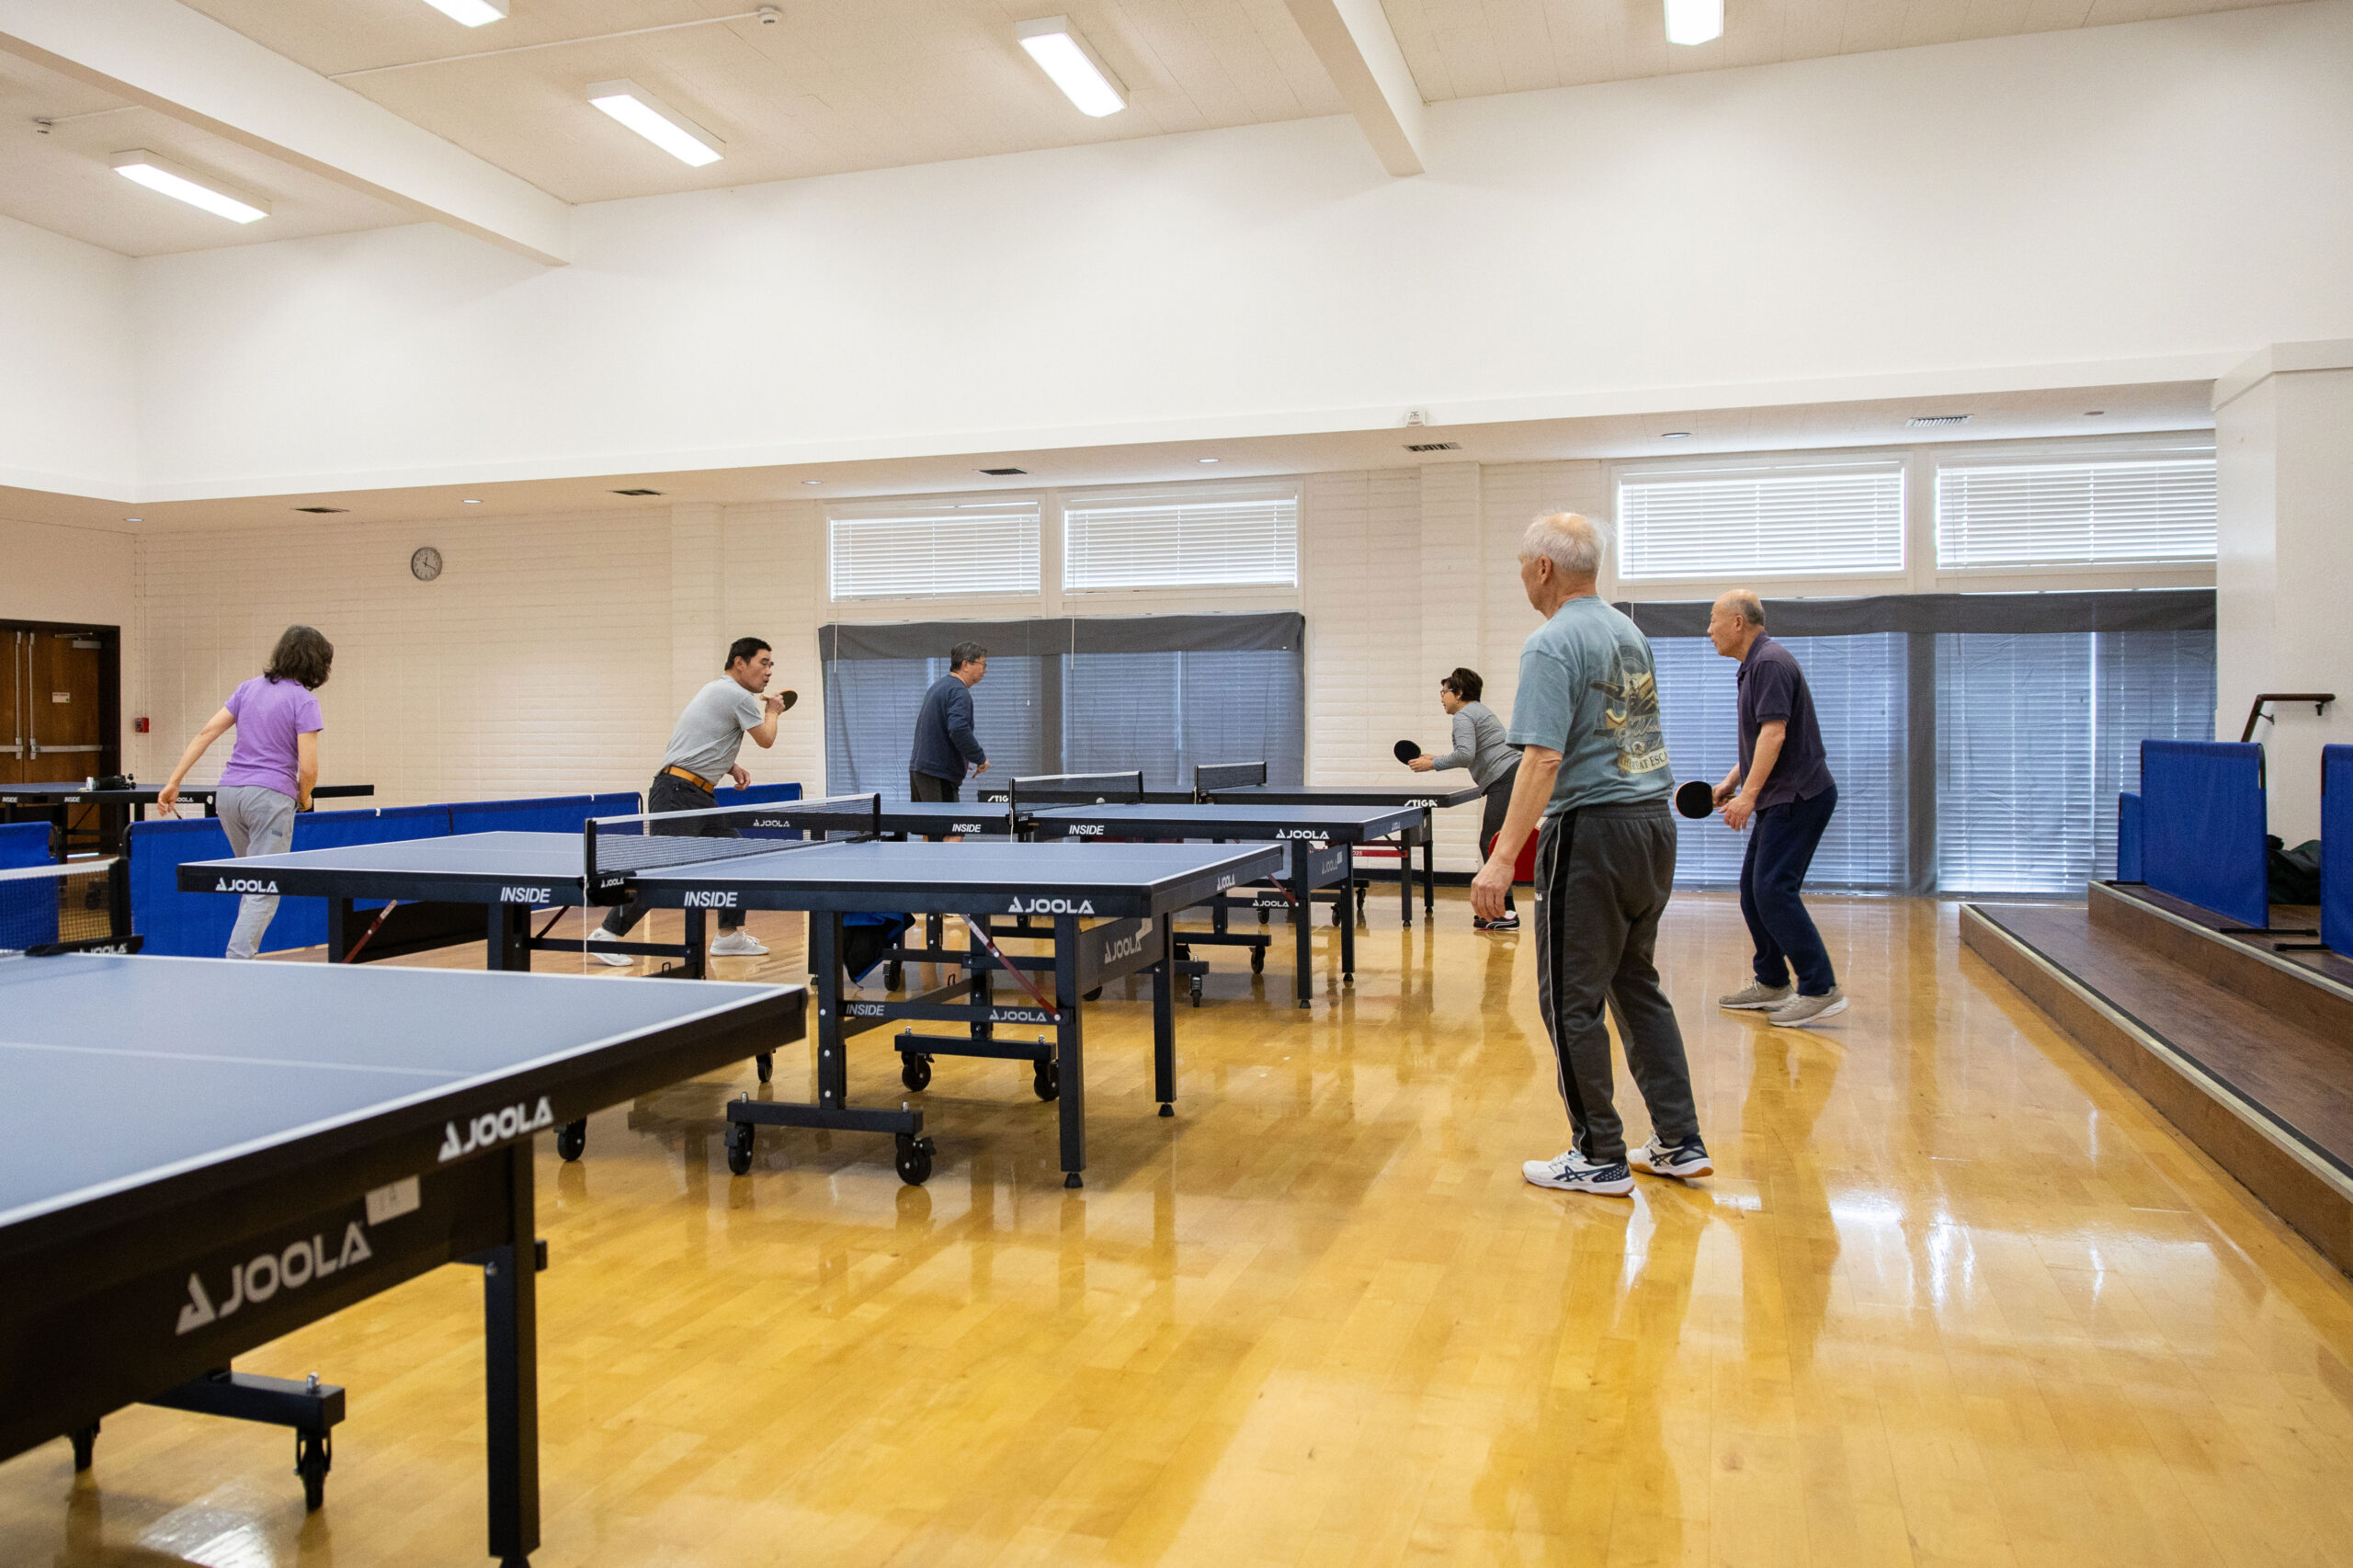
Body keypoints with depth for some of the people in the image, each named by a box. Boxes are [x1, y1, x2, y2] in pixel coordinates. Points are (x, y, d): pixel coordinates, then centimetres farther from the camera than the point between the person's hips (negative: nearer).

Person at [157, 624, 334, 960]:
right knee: (264, 891, -4)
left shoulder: (250, 688, 13)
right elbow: (308, 769, -12)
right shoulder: (303, 700, -7)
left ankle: (245, 950, 23)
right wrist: (303, 798, 8)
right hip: (270, 795, -7)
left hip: (229, 794, 7)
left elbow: (206, 733, 9)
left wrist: (173, 782, 11)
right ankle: (235, 964, -13)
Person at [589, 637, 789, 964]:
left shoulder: (718, 691, 21)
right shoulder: (739, 696, -10)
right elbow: (765, 740, -1)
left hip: (699, 797, 11)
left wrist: (731, 768, 16)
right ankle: (608, 933, -7)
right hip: (678, 793, -11)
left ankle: (728, 936, 17)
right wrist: (773, 712, 18)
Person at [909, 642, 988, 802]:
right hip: (938, 776, -10)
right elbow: (958, 730, -28)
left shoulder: (939, 685, 18)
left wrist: (963, 759, 22)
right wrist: (981, 758, -17)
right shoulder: (960, 693, -14)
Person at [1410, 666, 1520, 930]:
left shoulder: (1463, 716, -7)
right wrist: (1436, 760, 25)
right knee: (1492, 846, 12)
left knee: (1491, 845, -10)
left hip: (1505, 780, -11)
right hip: (1514, 777, 11)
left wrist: (1433, 764, -12)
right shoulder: (1479, 711, 25)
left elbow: (1465, 754, -22)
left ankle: (1507, 914, -12)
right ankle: (1499, 907, 16)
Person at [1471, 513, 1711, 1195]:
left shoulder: (1552, 643, -14)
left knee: (1572, 1001, 2)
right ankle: (1680, 1143, 21)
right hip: (1655, 822, 9)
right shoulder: (1628, 631, 13)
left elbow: (1544, 758, -23)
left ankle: (1600, 1158, 10)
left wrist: (1503, 857, -24)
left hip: (1594, 832, -9)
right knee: (1638, 985, 17)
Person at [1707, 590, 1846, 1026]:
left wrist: (1748, 795, -28)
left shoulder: (1770, 662, -15)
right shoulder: (1755, 666, 18)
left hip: (1799, 796, -11)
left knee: (1773, 889, -15)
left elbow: (1774, 733, -24)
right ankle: (1771, 983, 21)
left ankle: (1821, 990, -13)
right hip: (1779, 799, 11)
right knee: (1753, 888, 12)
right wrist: (1731, 782, 20)